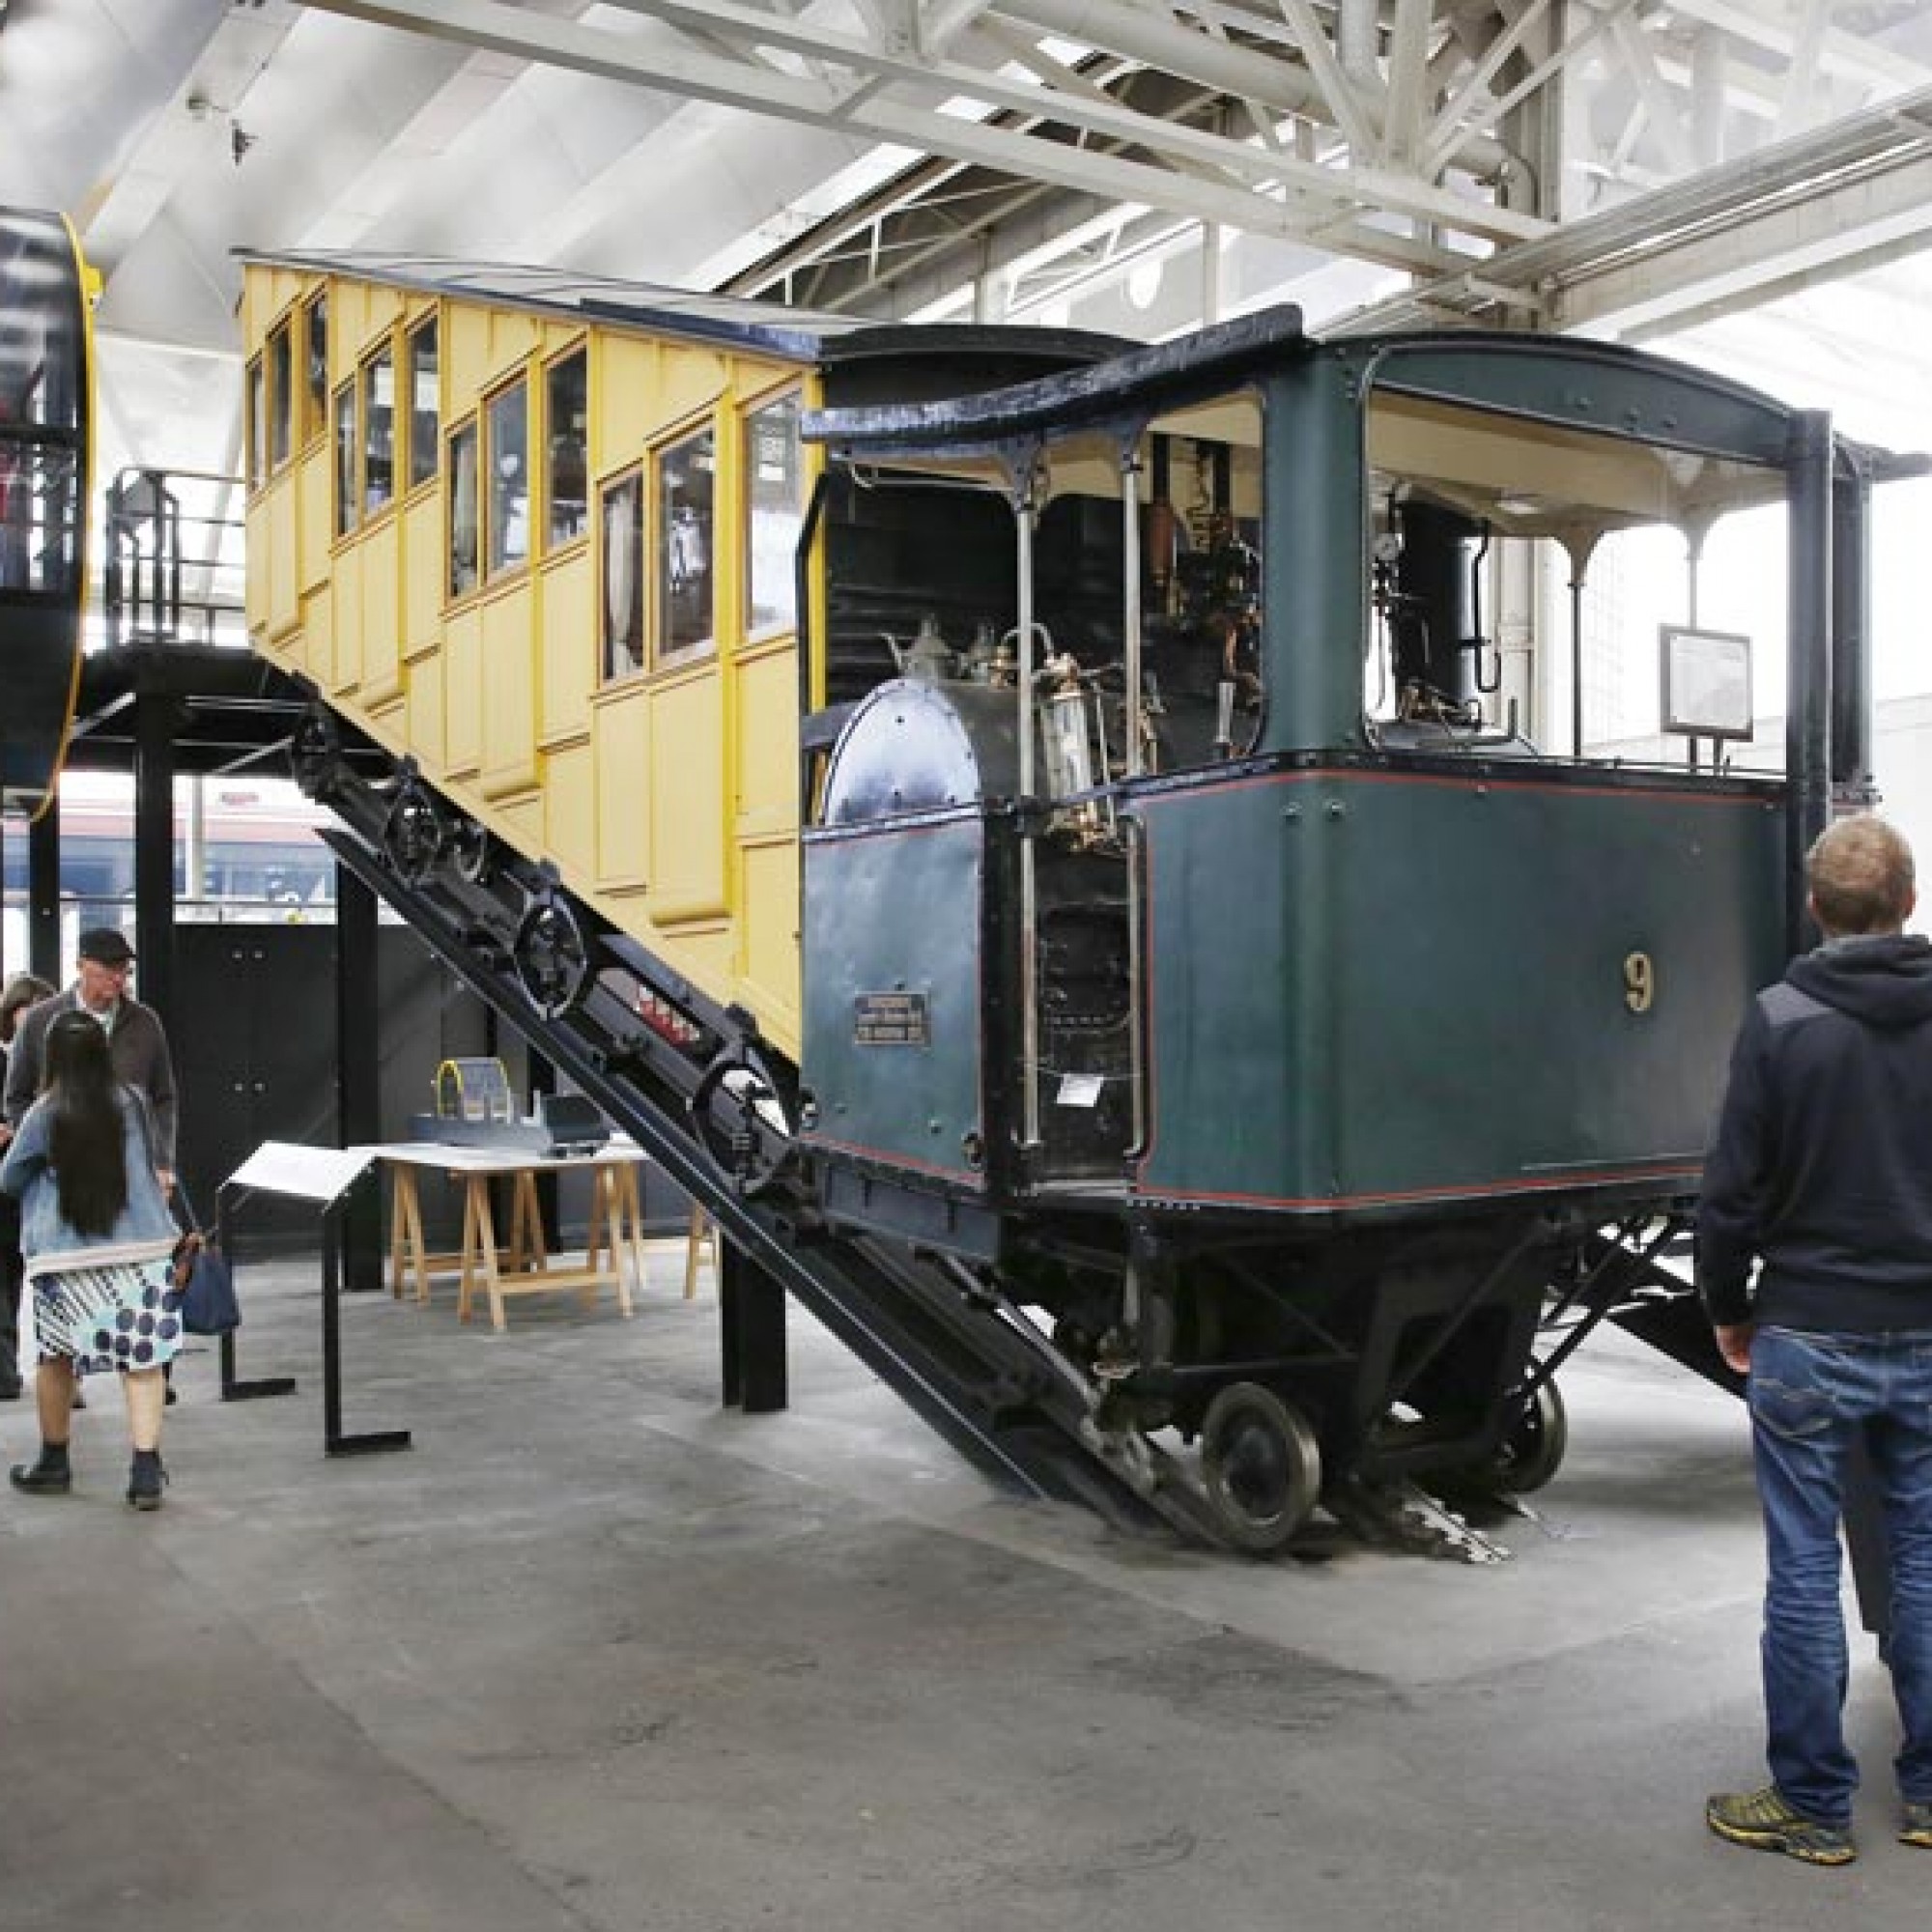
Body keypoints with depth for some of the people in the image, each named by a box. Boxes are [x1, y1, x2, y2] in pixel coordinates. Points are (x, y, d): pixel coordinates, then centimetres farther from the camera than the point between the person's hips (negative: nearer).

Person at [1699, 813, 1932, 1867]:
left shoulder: (1781, 1018, -11)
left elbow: (1733, 1187, -9)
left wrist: (1728, 1310, 5)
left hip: (1810, 1335, -3)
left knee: (1805, 1572, 5)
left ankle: (1813, 1805, 14)